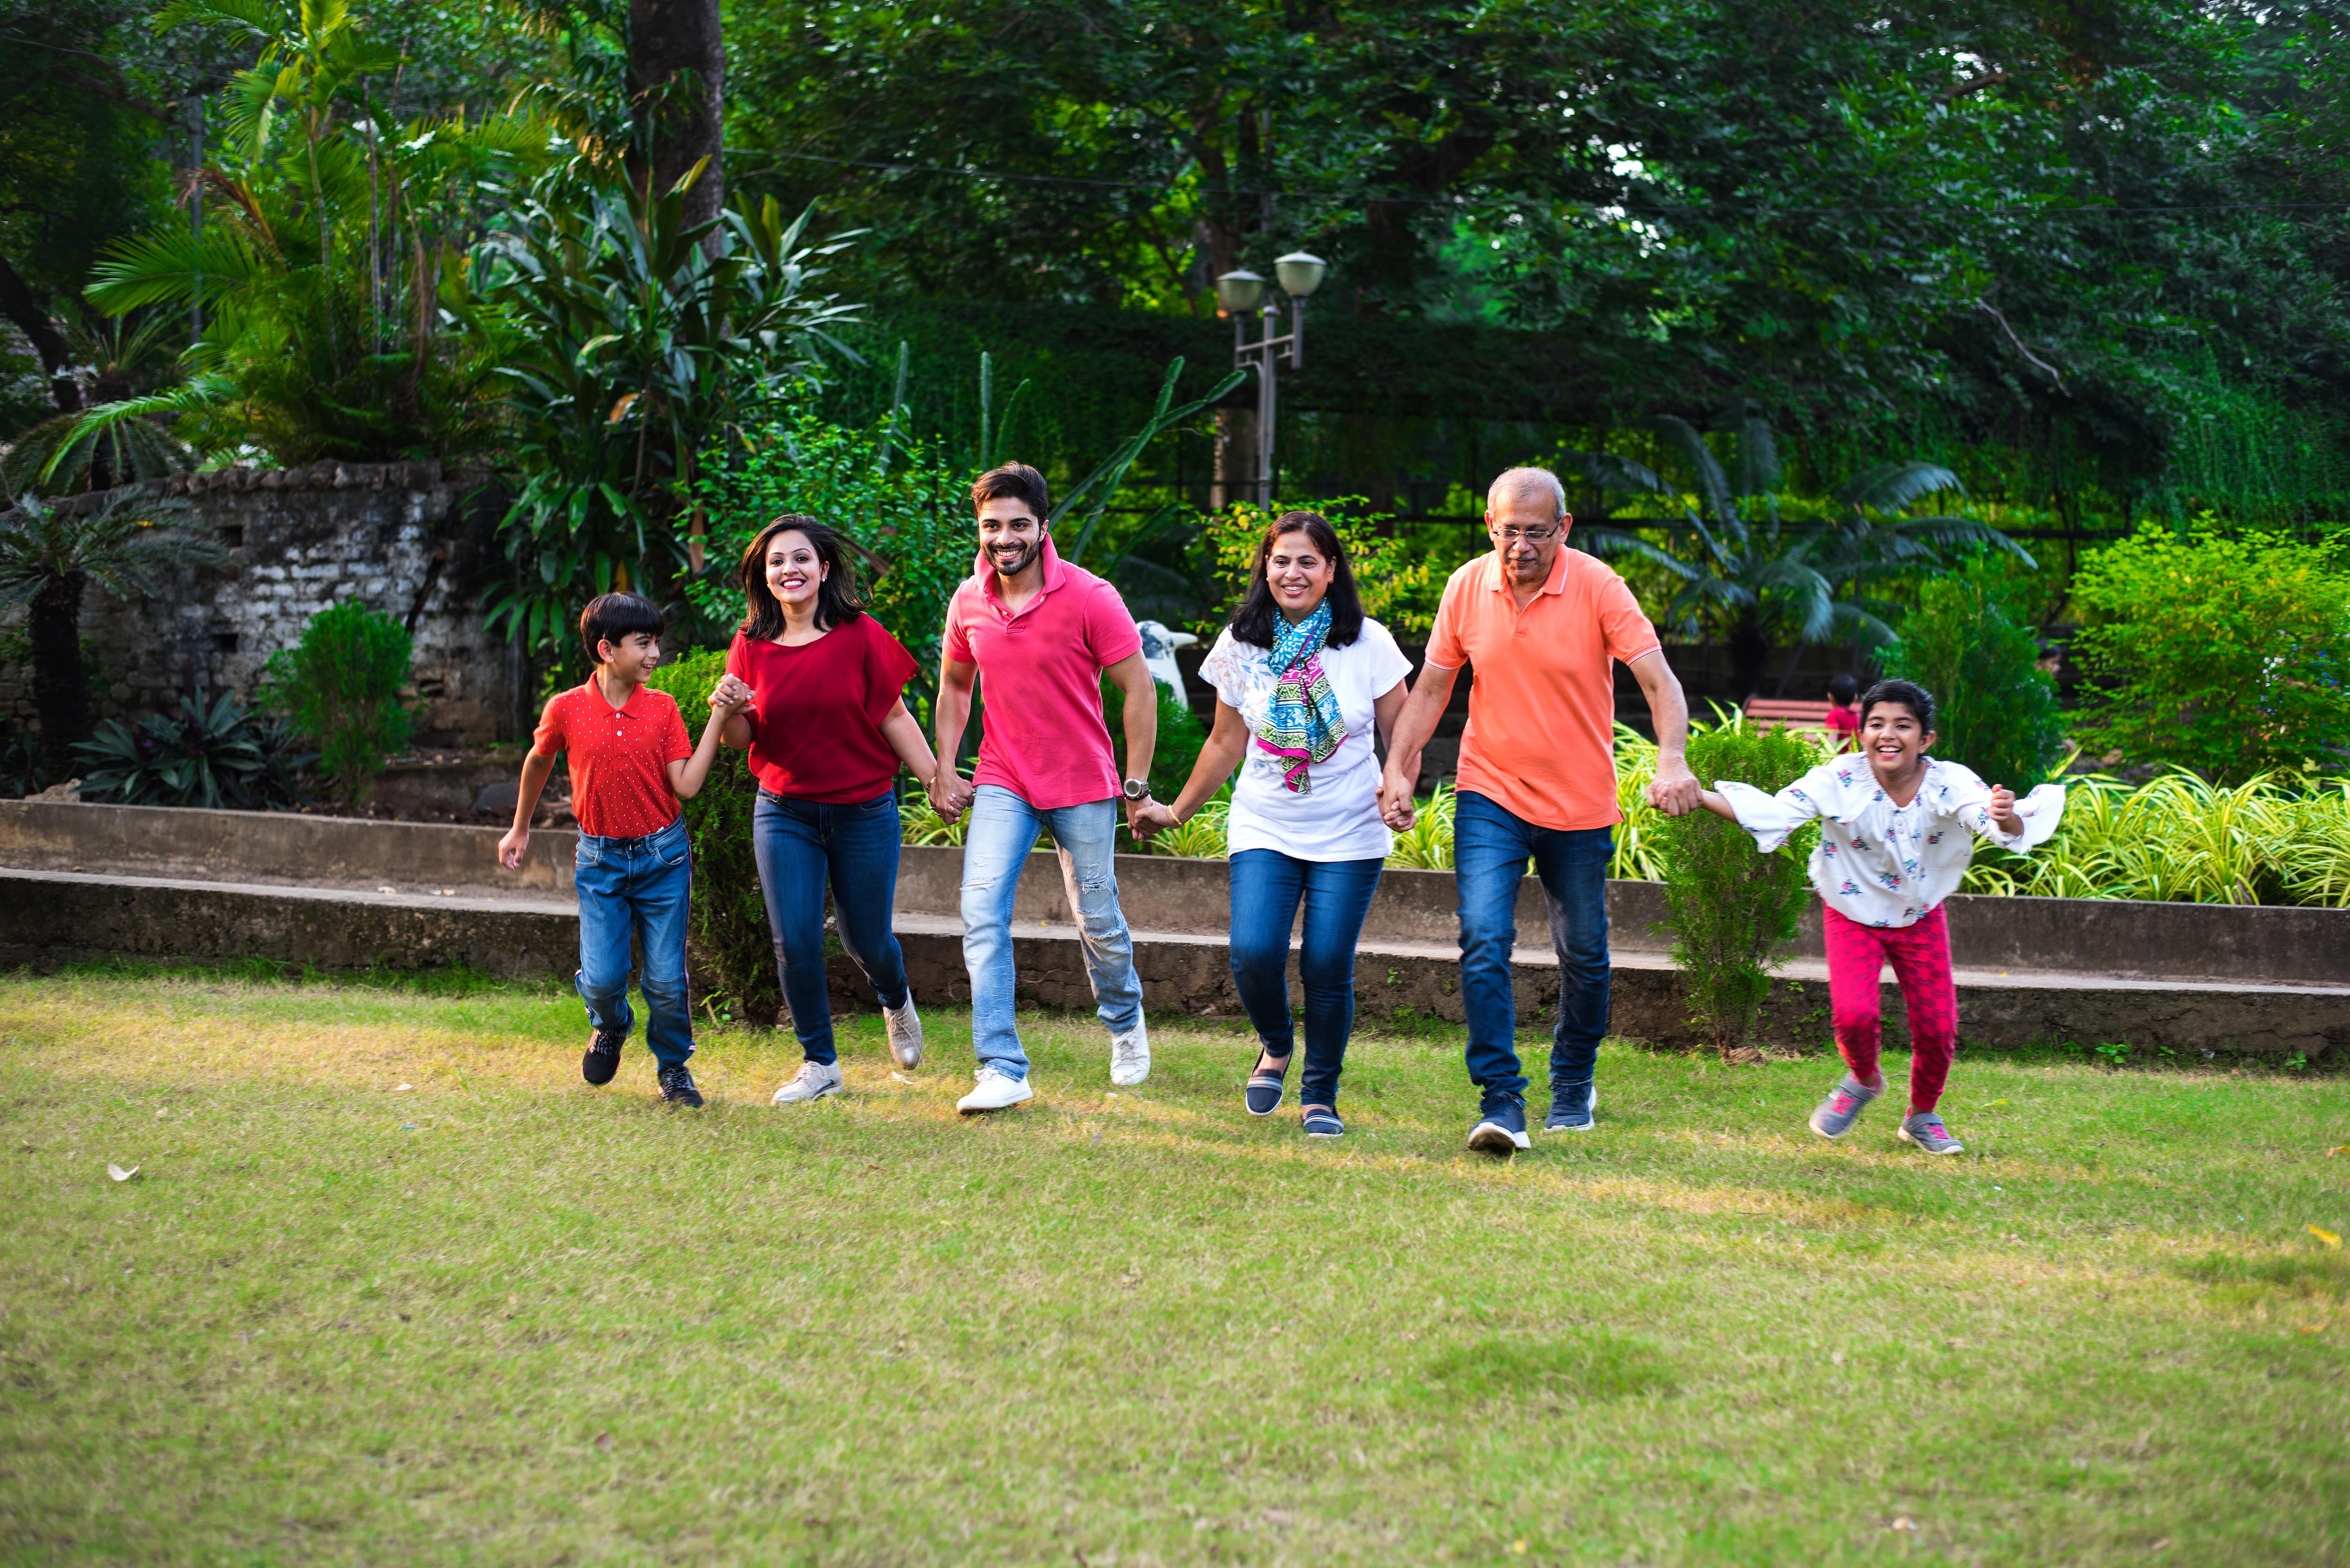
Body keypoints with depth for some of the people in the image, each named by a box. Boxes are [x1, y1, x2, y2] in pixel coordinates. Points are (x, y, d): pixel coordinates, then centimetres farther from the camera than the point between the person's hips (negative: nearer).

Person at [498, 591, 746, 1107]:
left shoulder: (662, 708, -4)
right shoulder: (567, 708, -7)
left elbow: (687, 785, -10)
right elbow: (539, 761, 13)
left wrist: (718, 719, -14)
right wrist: (519, 828, 22)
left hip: (662, 856, 1)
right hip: (601, 860, -1)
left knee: (667, 980, 1)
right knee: (603, 977, -5)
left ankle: (673, 1068, 23)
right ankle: (610, 1027, 31)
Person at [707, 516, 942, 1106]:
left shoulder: (860, 636, -8)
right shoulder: (751, 646, 0)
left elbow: (894, 716, -2)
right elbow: (741, 742, 5)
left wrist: (936, 779, -5)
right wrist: (730, 711, -16)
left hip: (864, 812, -2)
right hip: (784, 815, 2)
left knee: (867, 942, 8)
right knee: (795, 942, -4)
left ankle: (897, 1002, 44)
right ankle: (820, 1064, 13)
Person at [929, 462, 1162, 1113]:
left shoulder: (1089, 598, -14)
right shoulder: (968, 602, -1)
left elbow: (1139, 688, -9)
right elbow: (955, 685, 16)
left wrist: (1137, 785, -9)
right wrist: (944, 770, 8)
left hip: (1083, 786, -3)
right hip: (1002, 784, 3)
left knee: (1097, 921, 8)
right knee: (982, 912, -15)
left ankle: (1125, 1024, 40)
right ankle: (1002, 1070, -15)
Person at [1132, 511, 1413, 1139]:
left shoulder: (1367, 643, -2)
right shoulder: (1241, 645, 4)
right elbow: (1226, 744, 14)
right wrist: (1177, 811, 18)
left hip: (1349, 837, -1)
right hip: (1265, 831, 1)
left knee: (1327, 965, -6)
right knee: (1254, 952, -15)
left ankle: (1321, 1093, 15)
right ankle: (1275, 1048, 17)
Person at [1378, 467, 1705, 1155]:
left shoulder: (1597, 587, -13)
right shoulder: (1467, 587, -4)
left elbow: (1660, 682, -18)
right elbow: (1431, 687, 6)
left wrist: (1672, 763, -34)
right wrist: (1397, 768, -5)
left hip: (1580, 804, -1)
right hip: (1489, 796, 1)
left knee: (1584, 955, 11)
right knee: (1484, 940, -17)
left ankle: (1573, 1085, 35)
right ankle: (1501, 1102, -15)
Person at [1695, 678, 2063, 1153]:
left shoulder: (1951, 784, -22)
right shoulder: (1840, 781, -24)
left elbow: (1994, 822, -38)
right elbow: (1770, 811, -30)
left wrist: (2007, 820, -64)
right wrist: (1696, 796, -46)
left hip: (1921, 917, 1)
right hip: (1853, 914, -1)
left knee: (1938, 1028, 0)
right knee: (1854, 1014, -20)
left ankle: (1922, 1117, 31)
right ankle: (1864, 1080, 16)